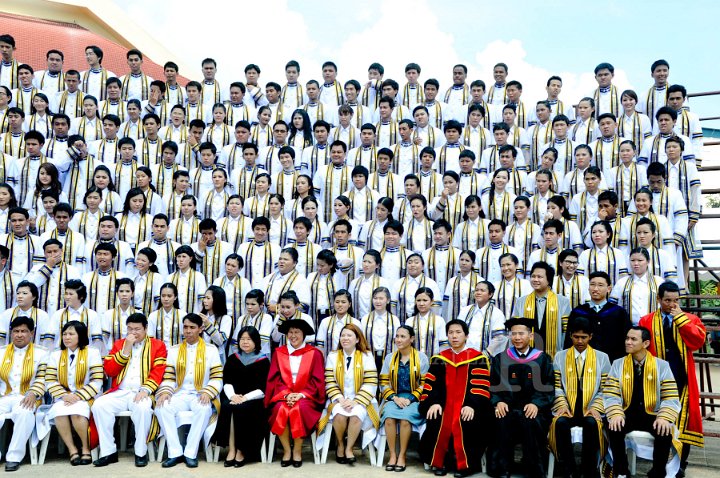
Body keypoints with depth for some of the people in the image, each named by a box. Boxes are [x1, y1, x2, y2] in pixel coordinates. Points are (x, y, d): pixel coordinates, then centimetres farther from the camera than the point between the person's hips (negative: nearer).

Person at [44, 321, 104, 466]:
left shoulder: (92, 353, 3)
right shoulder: (55, 355, 14)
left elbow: (97, 381, -5)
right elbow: (50, 381, 5)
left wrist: (78, 396, -16)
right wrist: (64, 395, -12)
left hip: (85, 398, -3)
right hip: (63, 398, 3)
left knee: (76, 412, -34)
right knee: (59, 411, -31)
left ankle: (85, 447, -9)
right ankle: (72, 448, -14)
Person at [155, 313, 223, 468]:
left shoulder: (211, 349, 6)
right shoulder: (174, 350, 14)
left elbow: (217, 378, 0)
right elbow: (168, 378, 9)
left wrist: (207, 392, -17)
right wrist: (165, 392, -12)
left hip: (200, 395, -2)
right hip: (179, 394, 3)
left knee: (204, 409, -36)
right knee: (161, 408, -28)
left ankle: (191, 453, -23)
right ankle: (175, 452, -20)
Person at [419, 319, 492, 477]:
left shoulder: (478, 358, 3)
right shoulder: (439, 358, 12)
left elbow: (481, 385, -6)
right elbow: (431, 383, 5)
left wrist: (471, 405, -21)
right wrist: (434, 403, -12)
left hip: (467, 404, -2)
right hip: (444, 402, 2)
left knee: (465, 422, -32)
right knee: (437, 421, -27)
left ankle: (464, 465, -10)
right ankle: (438, 462, -6)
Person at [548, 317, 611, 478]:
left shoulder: (602, 358, 10)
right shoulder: (560, 357, 11)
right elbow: (556, 386, 6)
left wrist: (596, 407, -9)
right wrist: (562, 405, -10)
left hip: (590, 409, 0)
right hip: (567, 408, 1)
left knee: (592, 423, -33)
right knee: (560, 422, -31)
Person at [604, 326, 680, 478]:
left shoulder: (661, 365, 1)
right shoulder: (618, 364, 3)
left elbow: (670, 397, -4)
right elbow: (611, 395, -3)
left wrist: (664, 418, -22)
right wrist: (616, 414, -22)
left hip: (652, 415, 0)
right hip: (627, 414, 0)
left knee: (665, 432, -30)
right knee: (614, 428, -29)